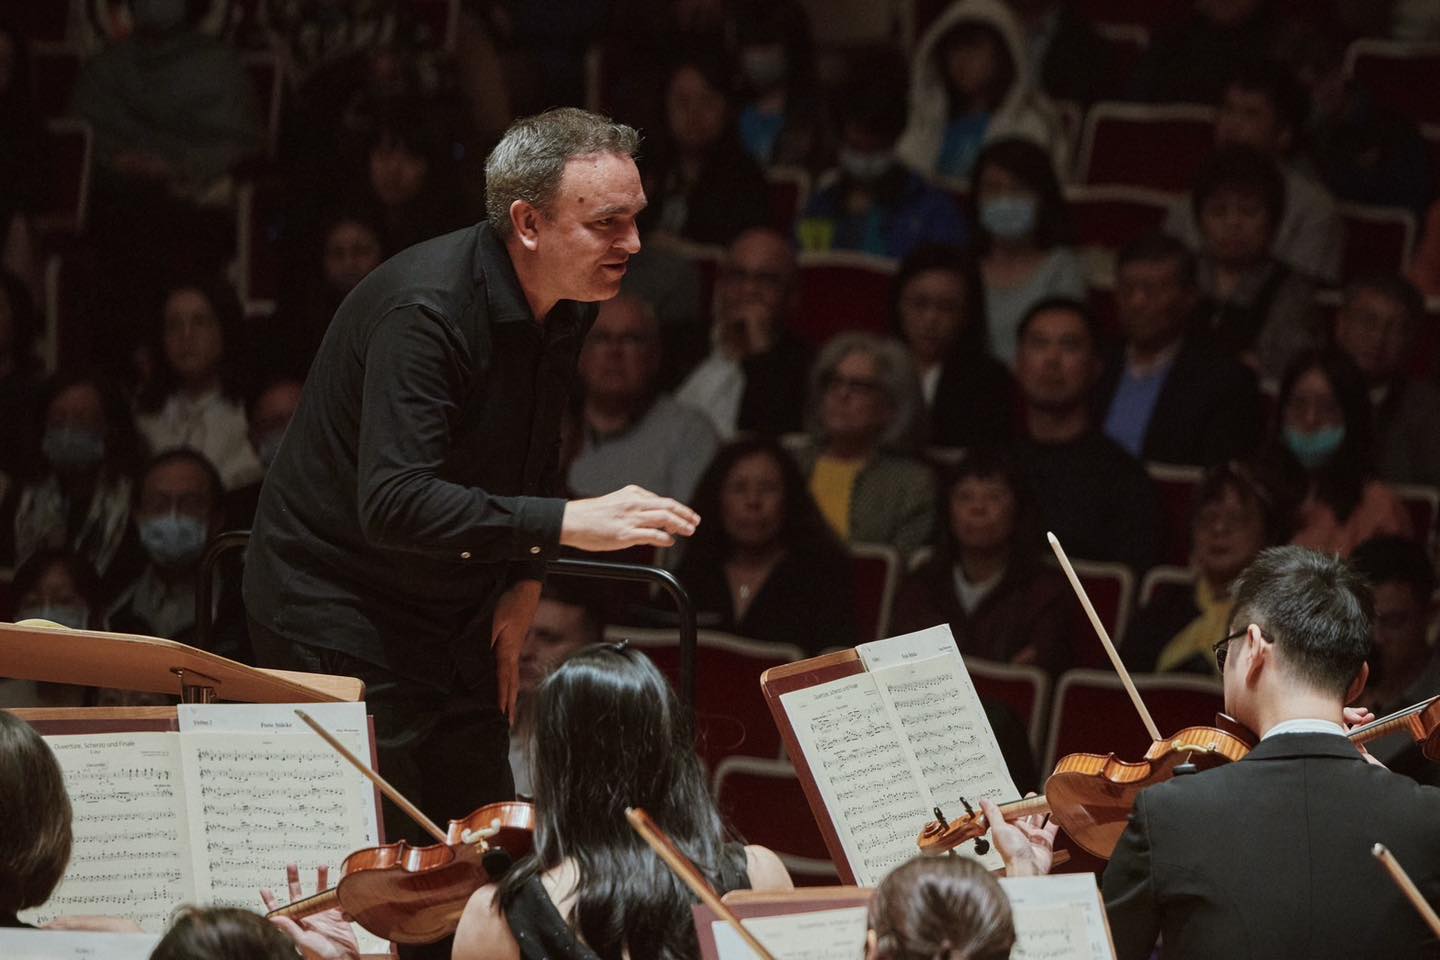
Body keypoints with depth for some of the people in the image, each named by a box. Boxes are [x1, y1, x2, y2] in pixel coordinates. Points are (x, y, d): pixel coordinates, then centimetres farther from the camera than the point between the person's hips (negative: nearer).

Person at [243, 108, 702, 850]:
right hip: (342, 613, -8)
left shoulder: (567, 304, 0)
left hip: (454, 620, 8)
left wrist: (524, 582, 5)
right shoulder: (425, 309, -27)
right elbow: (393, 502, -36)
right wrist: (567, 523, -39)